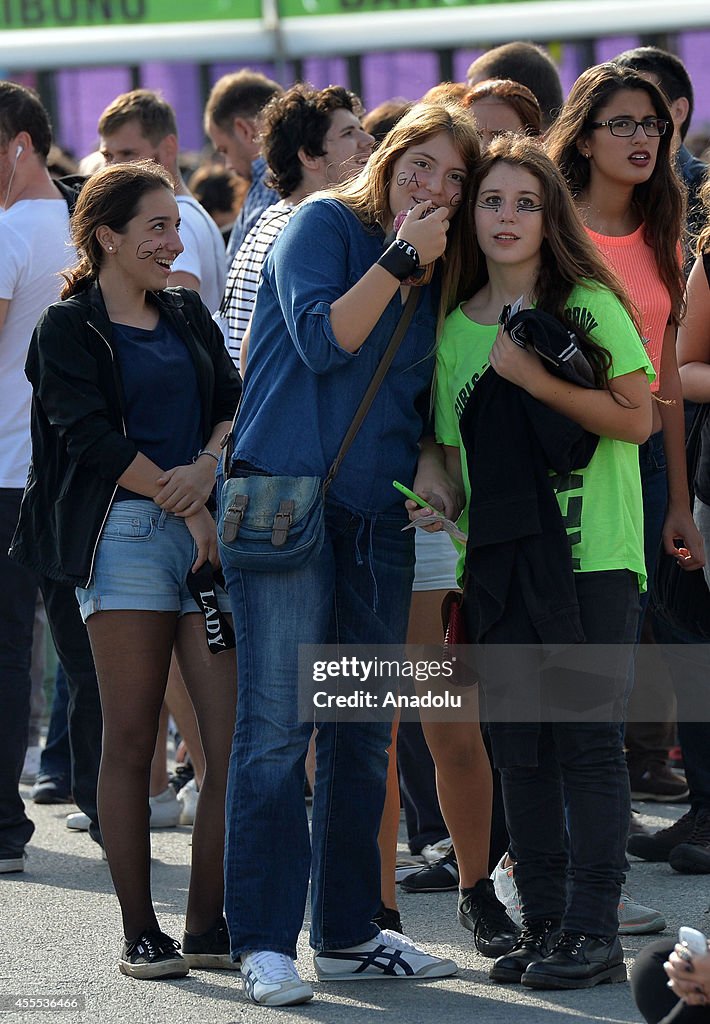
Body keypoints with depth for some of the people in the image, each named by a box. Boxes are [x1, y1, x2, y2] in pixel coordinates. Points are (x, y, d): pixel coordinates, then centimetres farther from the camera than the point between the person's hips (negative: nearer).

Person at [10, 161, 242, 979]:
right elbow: (93, 436, -7)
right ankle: (139, 933, 2)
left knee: (237, 735, -4)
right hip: (127, 534, -5)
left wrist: (205, 469, -9)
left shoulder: (188, 317, 21)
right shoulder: (68, 330, 4)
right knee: (131, 740, -3)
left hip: (209, 530, 5)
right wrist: (186, 508, -11)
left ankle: (208, 925, 4)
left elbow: (233, 403, 11)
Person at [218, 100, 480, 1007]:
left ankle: (346, 933, 17)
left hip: (377, 521, 7)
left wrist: (428, 465, 4)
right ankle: (264, 943, -6)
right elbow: (321, 339, -15)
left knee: (363, 735, 9)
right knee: (276, 728, -9)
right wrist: (399, 260, -14)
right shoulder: (322, 226, -2)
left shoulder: (433, 278, 16)